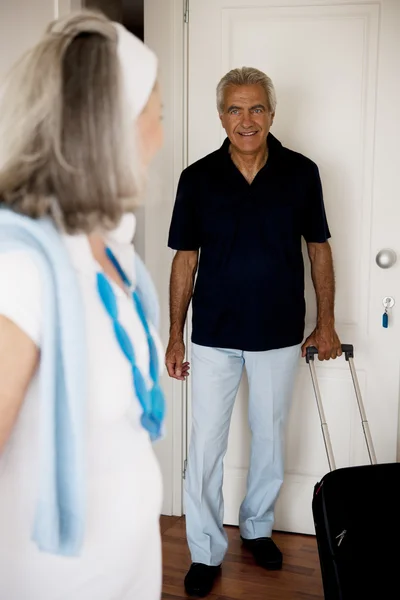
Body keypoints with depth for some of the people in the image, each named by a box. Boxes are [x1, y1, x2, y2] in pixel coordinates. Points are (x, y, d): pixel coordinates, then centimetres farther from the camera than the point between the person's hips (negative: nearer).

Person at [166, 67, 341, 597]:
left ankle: (257, 526, 39)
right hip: (214, 336, 0)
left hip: (280, 335, 1)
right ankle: (206, 551, 22)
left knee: (270, 438, 15)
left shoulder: (301, 172, -4)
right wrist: (175, 336, -1)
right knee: (206, 444, 5)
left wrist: (326, 323, 4)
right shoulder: (198, 177, -5)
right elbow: (186, 258, 0)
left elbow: (319, 248, 5)